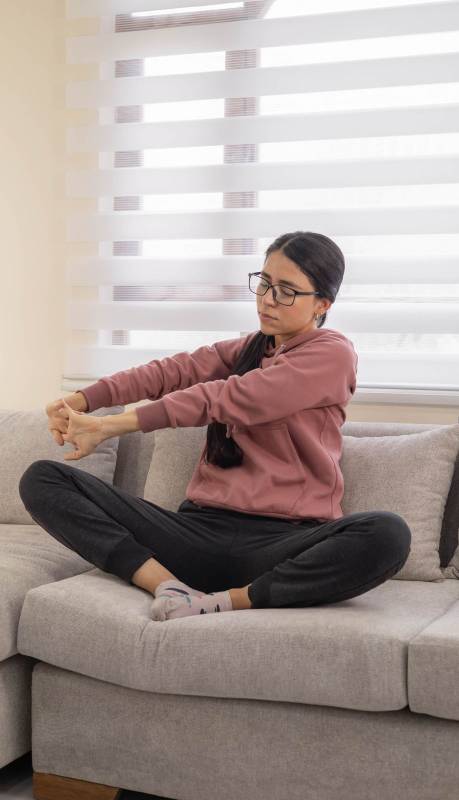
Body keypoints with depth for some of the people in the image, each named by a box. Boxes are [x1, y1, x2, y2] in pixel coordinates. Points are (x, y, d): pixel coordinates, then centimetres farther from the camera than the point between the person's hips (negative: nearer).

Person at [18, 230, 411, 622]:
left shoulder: (332, 353, 0)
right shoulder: (244, 350, 21)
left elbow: (228, 399, -11)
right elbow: (172, 371, 2)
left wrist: (112, 425, -16)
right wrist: (81, 400, -16)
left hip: (283, 543, -5)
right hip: (202, 529, 5)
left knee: (388, 535, -36)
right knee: (43, 479, -7)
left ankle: (221, 603, -26)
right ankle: (170, 586, -24)